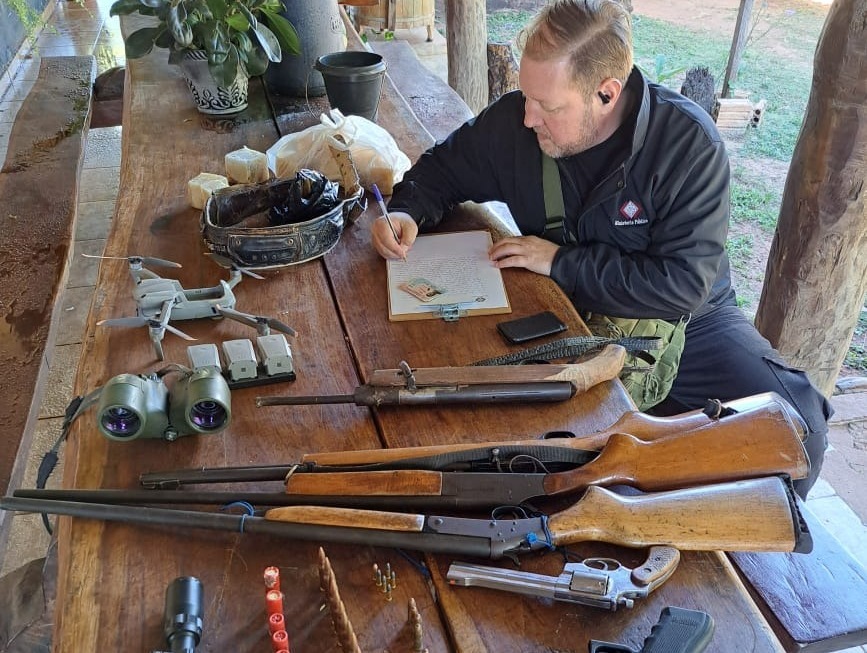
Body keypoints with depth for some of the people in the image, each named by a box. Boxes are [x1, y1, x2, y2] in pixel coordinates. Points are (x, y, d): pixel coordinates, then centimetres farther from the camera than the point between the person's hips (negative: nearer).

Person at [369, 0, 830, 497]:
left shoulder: (690, 145, -22)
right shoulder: (512, 121, -11)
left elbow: (682, 285, -25)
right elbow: (443, 170, 7)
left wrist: (562, 262, -24)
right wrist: (409, 212, -15)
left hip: (681, 318, -1)